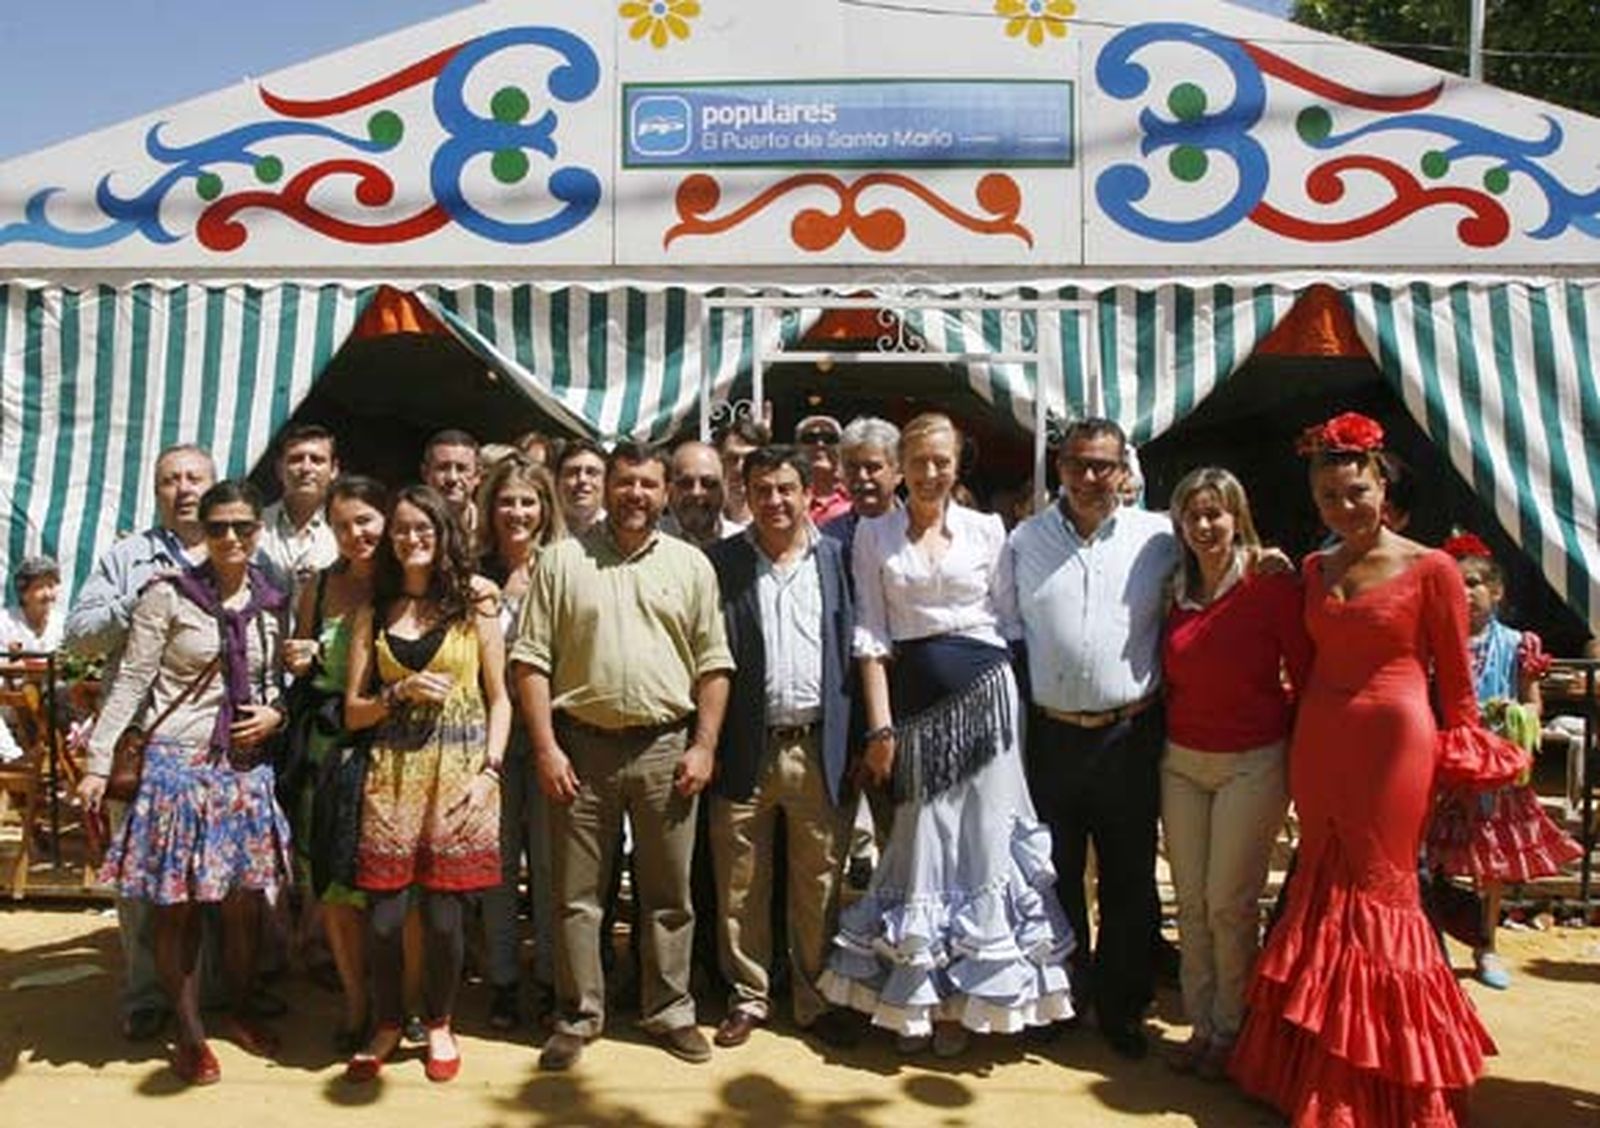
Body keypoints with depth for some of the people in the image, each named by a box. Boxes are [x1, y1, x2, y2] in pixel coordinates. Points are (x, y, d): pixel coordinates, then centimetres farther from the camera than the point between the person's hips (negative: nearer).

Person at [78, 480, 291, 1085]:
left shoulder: (271, 604, 6)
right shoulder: (167, 596, -7)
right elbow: (130, 682, -7)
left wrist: (275, 713, -4)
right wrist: (98, 762, -11)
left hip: (248, 767, 4)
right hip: (177, 763, -4)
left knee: (246, 900, 10)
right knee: (178, 906, 3)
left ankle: (241, 1013, 29)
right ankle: (190, 1035, 17)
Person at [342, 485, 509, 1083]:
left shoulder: (473, 604, 5)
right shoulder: (373, 614, 11)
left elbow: (499, 699, 4)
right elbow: (353, 710, 10)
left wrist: (489, 770, -7)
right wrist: (401, 692, -8)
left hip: (459, 767, -1)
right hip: (393, 769, 2)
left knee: (442, 910, 1)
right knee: (386, 911, -1)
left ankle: (439, 1025, 23)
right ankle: (387, 1025, 22)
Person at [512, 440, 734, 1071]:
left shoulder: (691, 565, 7)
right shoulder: (563, 560, 3)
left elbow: (713, 663, 6)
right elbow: (531, 659, -1)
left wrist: (704, 746, -1)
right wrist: (545, 747, -7)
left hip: (667, 747, 1)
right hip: (582, 745, -1)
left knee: (668, 893, 9)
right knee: (577, 893, 7)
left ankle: (669, 1012, 24)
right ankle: (577, 1017, 22)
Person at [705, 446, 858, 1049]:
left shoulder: (839, 559, 6)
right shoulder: (720, 562, 3)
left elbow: (858, 652, 5)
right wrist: (707, 744, -5)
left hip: (820, 750, 1)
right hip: (746, 751, 0)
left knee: (820, 885, 10)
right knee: (740, 886, 9)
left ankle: (815, 999, 26)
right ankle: (748, 996, 26)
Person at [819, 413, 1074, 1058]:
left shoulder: (987, 530, 7)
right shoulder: (873, 535, 6)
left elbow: (1007, 619, 9)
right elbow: (871, 635, 1)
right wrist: (881, 725, -5)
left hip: (983, 692, 1)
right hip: (912, 698, 0)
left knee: (980, 835, 3)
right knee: (921, 840, 5)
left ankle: (963, 1001, 18)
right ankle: (913, 999, 21)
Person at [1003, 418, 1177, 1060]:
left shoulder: (1159, 539, 0)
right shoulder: (1025, 540, 4)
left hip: (1130, 735, -1)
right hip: (1049, 735, 1)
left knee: (1129, 880, 10)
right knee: (1054, 877, 13)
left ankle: (1121, 1006, 27)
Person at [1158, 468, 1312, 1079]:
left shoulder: (1271, 585, -10)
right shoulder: (1175, 593, 6)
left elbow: (1307, 674, -5)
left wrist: (1278, 731, -2)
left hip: (1251, 763, -5)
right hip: (1181, 761, 5)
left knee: (1229, 902, 0)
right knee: (1190, 901, 8)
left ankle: (1229, 1029, 18)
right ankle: (1201, 1024, 22)